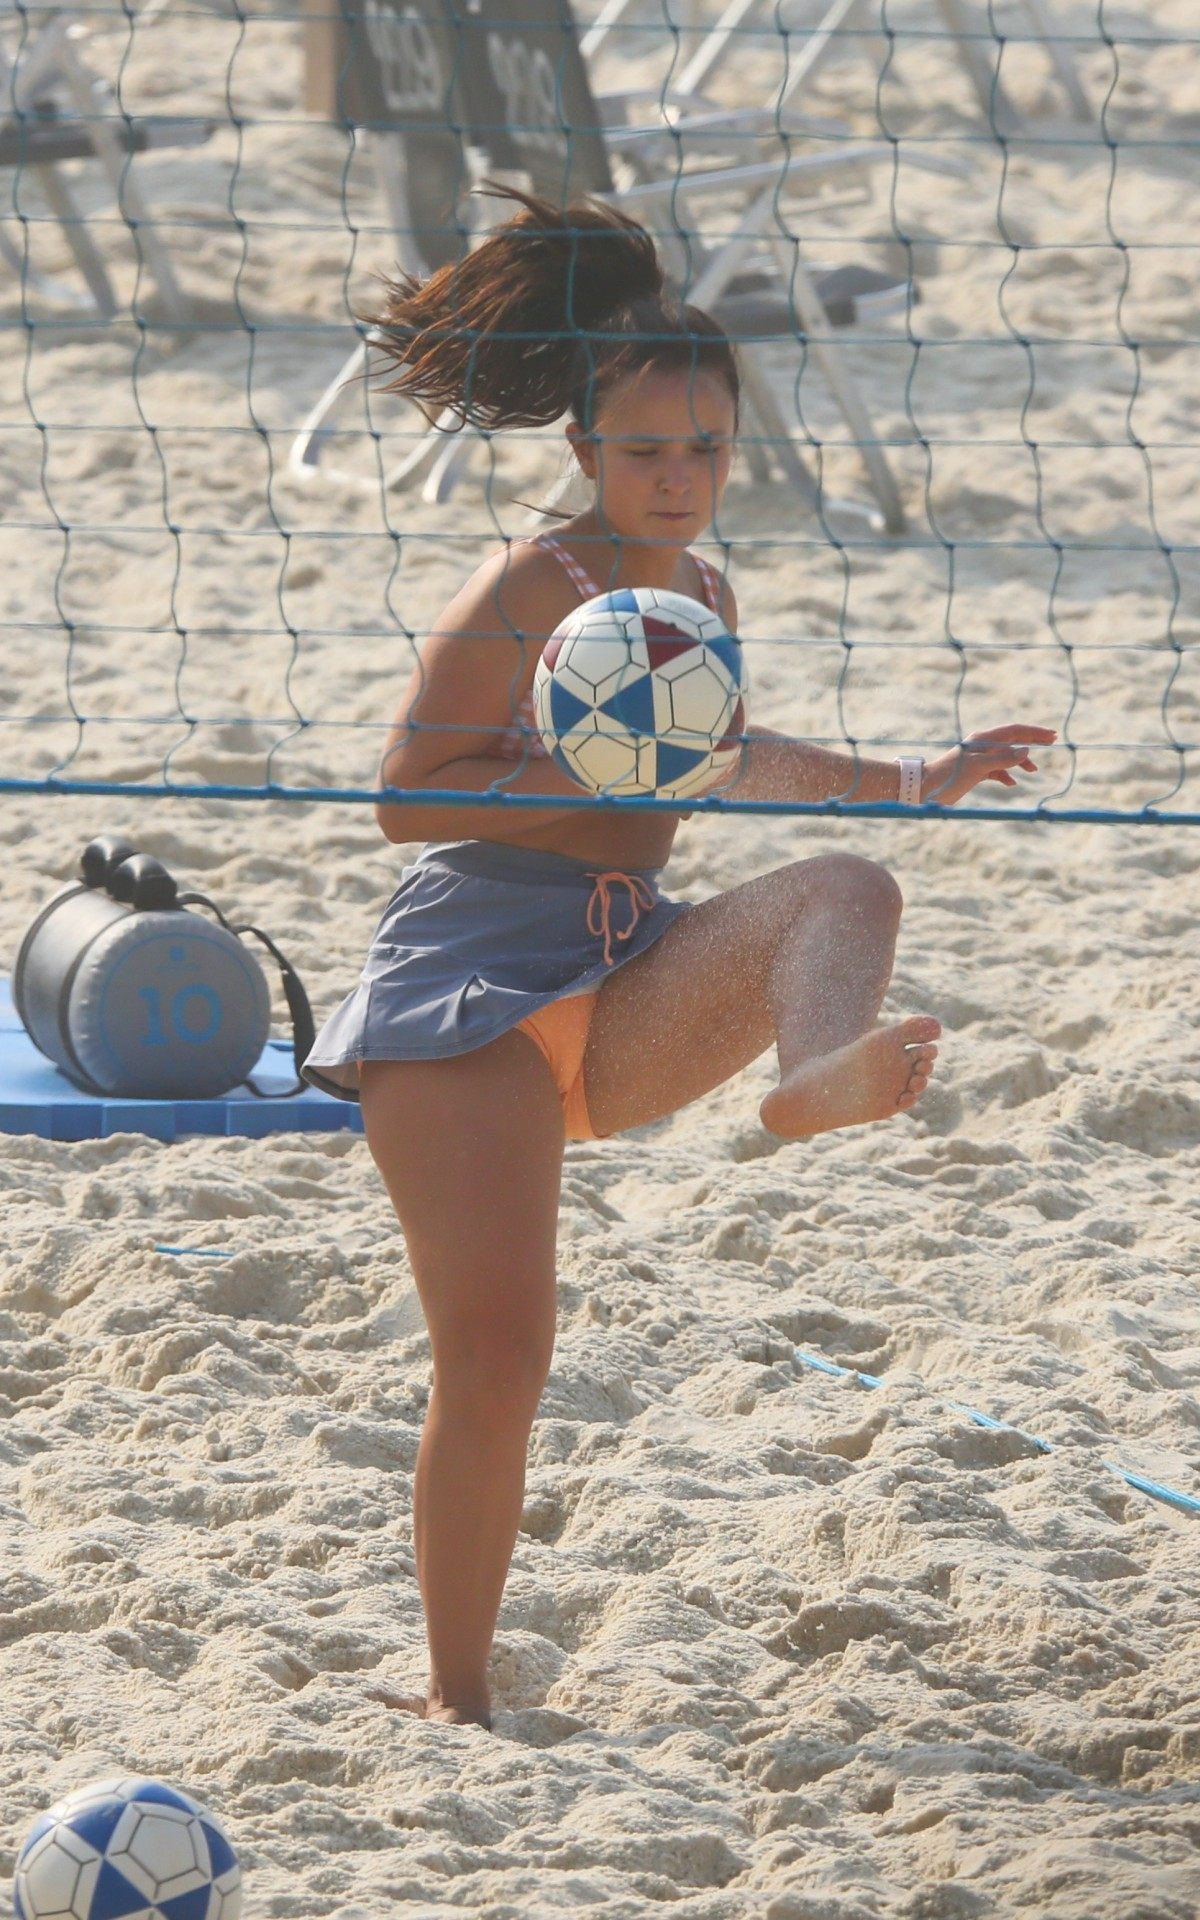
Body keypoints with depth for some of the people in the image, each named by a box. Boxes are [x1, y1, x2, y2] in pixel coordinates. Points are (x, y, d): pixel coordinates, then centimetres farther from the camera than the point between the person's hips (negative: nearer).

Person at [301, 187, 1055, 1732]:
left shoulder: (699, 594, 13)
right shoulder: (527, 593, -9)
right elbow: (409, 795, -13)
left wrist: (914, 779, 30)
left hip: (624, 993, 6)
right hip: (469, 985, -6)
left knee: (847, 889, -21)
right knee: (494, 1360, -10)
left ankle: (821, 1081, -55)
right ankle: (455, 1693, 3)